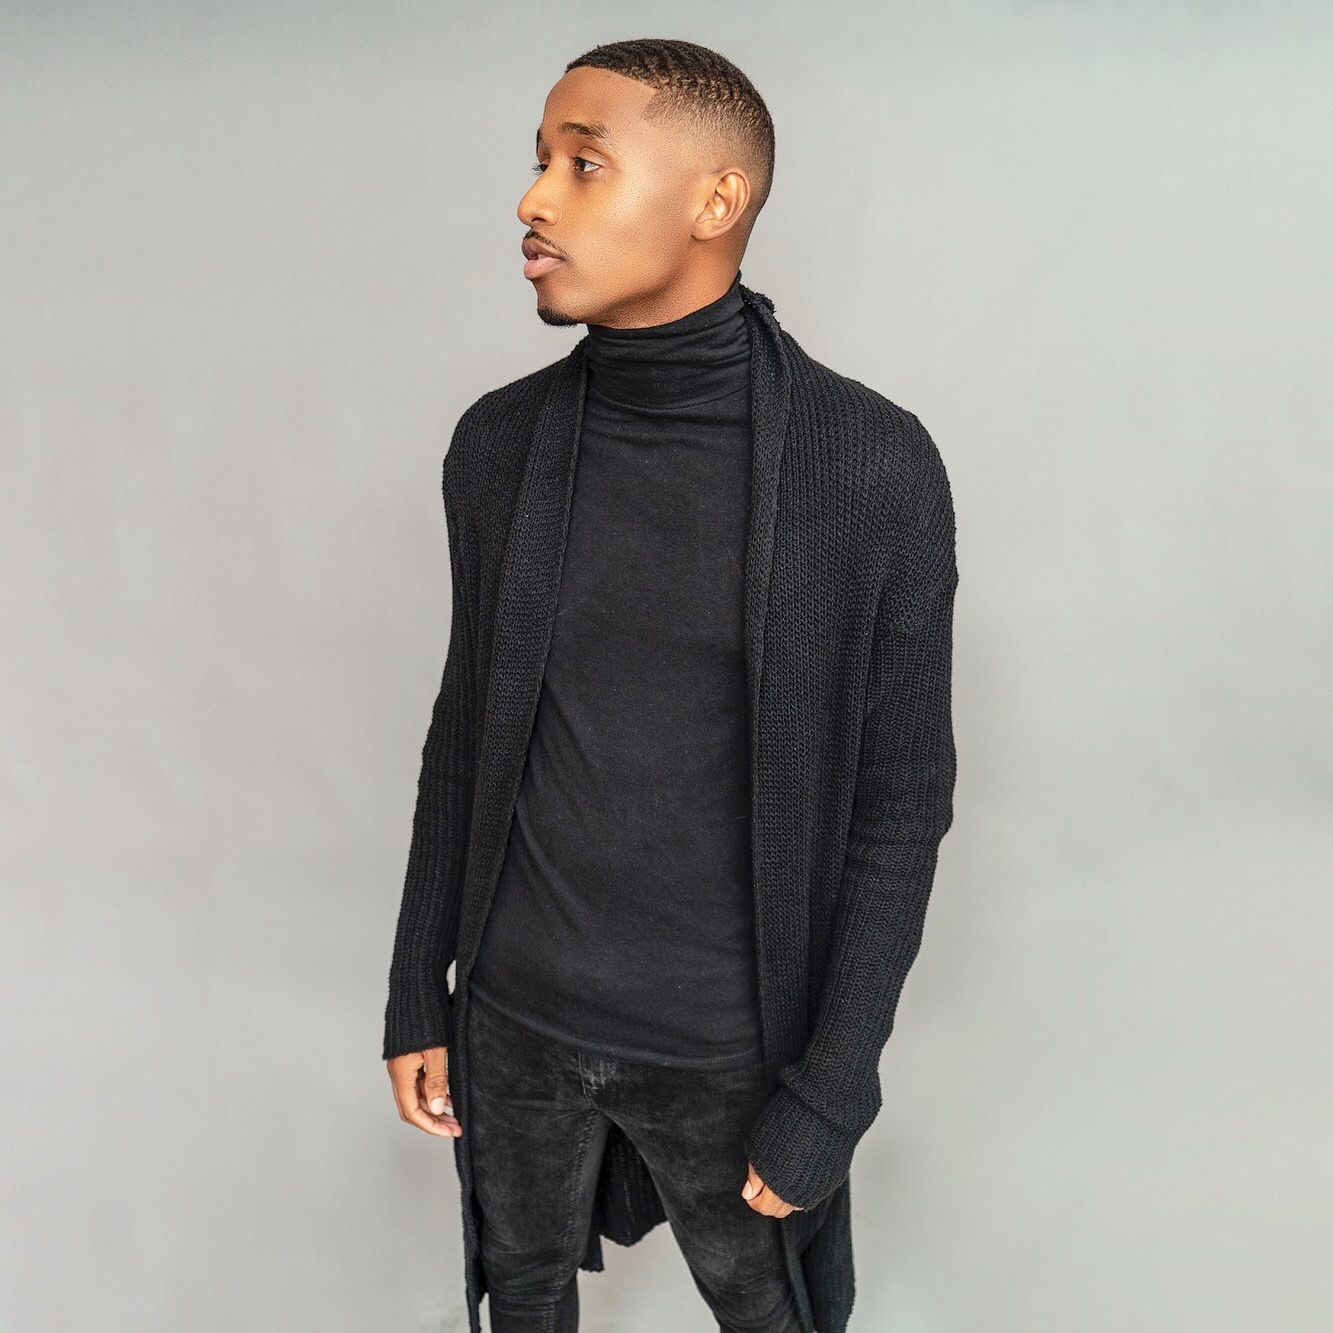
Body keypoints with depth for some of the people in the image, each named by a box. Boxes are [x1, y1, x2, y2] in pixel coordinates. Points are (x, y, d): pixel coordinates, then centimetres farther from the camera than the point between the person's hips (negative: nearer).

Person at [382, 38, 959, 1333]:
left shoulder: (872, 463, -18)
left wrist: (831, 1089, -12)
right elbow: (469, 720, 3)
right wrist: (417, 991, 5)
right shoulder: (498, 443, -6)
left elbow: (901, 793, -13)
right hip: (517, 1007, 4)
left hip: (727, 1037, -3)